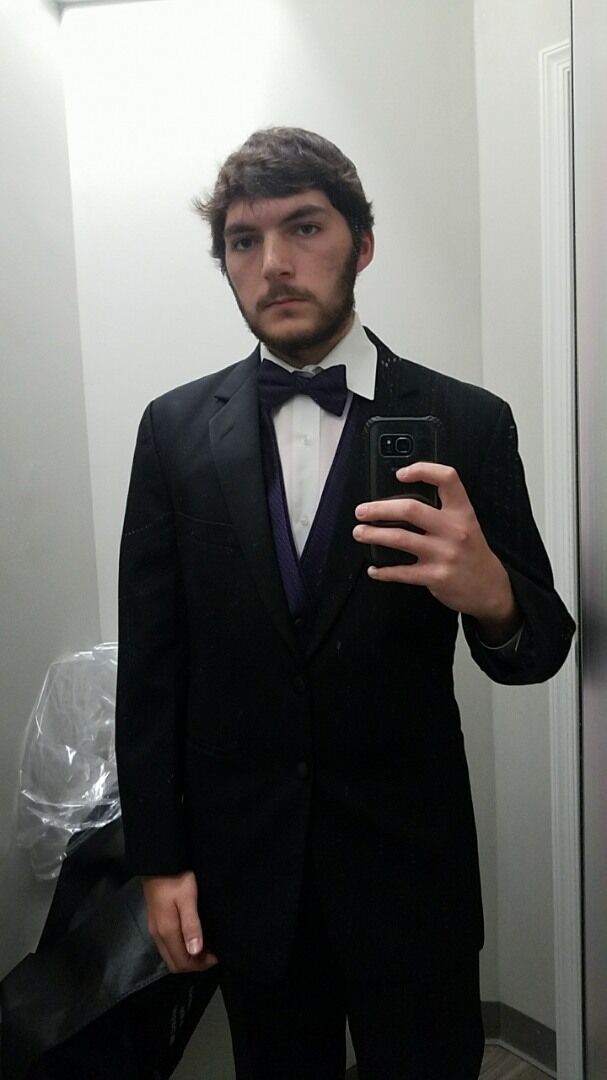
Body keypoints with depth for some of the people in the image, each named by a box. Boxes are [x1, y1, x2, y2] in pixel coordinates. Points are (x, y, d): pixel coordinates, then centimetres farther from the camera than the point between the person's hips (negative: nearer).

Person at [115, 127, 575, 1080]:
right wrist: (159, 859, -1)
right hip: (242, 865, 2)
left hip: (409, 861, -1)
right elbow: (150, 661, -1)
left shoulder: (466, 423, -8)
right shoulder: (176, 429, -3)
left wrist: (489, 593, -28)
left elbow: (539, 649, -4)